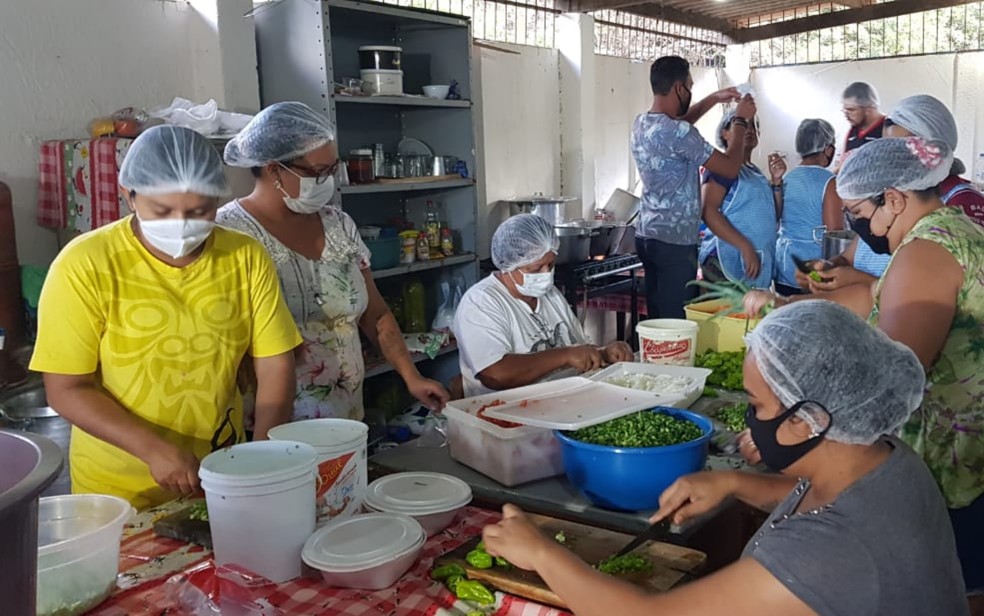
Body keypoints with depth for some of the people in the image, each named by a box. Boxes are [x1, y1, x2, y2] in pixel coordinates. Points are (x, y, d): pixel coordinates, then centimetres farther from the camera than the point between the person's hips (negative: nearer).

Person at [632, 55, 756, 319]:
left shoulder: (641, 124, 7)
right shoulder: (678, 133, -19)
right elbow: (731, 168, -14)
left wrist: (714, 99, 27)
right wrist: (741, 121, -1)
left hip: (647, 235, 9)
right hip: (675, 242, -9)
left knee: (656, 317, 14)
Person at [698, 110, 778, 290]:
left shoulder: (755, 172, 19)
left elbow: (773, 214, 18)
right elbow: (708, 211, -18)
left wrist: (776, 179, 3)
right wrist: (745, 247, -22)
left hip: (759, 264, 8)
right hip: (726, 261, -8)